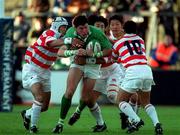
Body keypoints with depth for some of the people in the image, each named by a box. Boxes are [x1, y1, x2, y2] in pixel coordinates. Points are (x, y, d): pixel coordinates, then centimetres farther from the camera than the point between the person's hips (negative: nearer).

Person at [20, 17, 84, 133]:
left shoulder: (60, 39, 4)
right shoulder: (49, 33, -20)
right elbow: (51, 43, -42)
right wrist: (68, 41, -58)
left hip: (44, 72, 8)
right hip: (31, 70, -8)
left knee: (45, 106, 8)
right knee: (40, 97, -25)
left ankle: (27, 114, 36)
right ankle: (33, 126, -14)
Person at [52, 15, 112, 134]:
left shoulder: (96, 33, -26)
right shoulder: (70, 33, -19)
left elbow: (109, 50, -20)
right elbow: (60, 52, -24)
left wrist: (94, 54, -34)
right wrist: (74, 52, -42)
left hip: (92, 64, -1)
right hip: (77, 62, 1)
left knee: (85, 98, -2)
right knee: (69, 91, -17)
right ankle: (61, 123, -8)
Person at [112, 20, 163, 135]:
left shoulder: (119, 43, 14)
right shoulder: (141, 40, 22)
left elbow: (113, 59, 29)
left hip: (133, 71, -4)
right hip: (147, 70, 4)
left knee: (121, 101, 8)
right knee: (146, 102, 19)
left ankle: (137, 120, -15)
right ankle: (156, 123, -4)